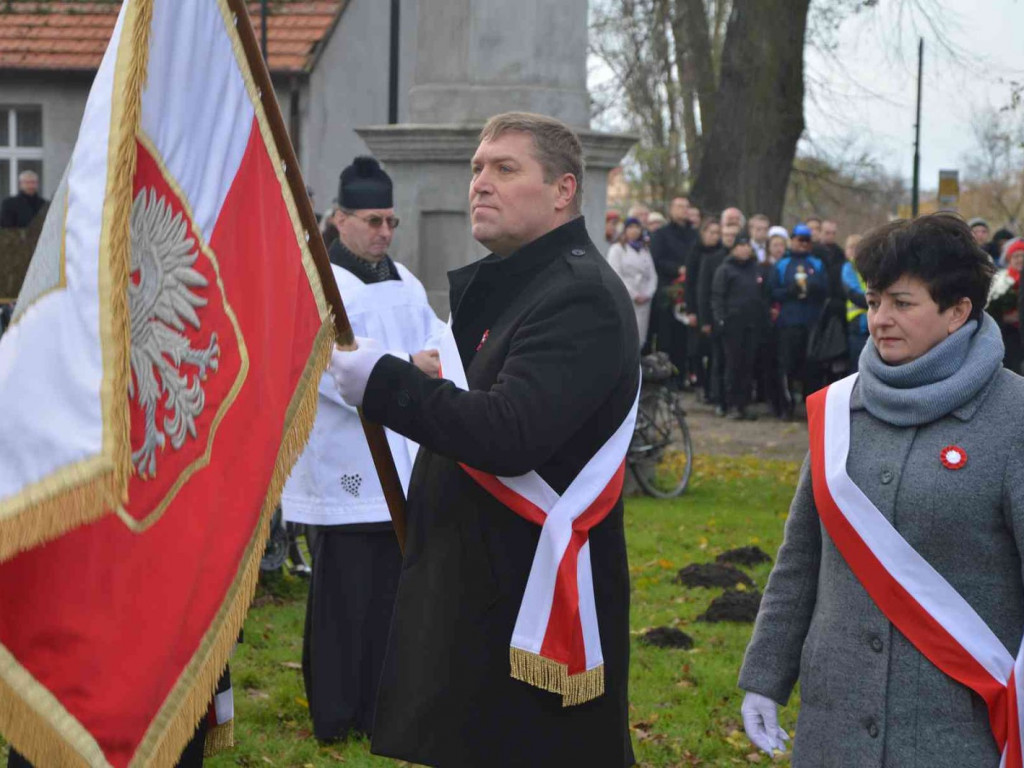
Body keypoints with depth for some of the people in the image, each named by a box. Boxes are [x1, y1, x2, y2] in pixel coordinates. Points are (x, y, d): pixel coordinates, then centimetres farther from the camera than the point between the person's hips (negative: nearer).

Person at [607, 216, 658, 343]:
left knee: (640, 339, 0)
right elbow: (616, 275, -7)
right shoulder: (617, 249, 3)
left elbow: (652, 275, 14)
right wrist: (634, 295, -10)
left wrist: (647, 294, -3)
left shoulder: (645, 250, 19)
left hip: (643, 301, 5)